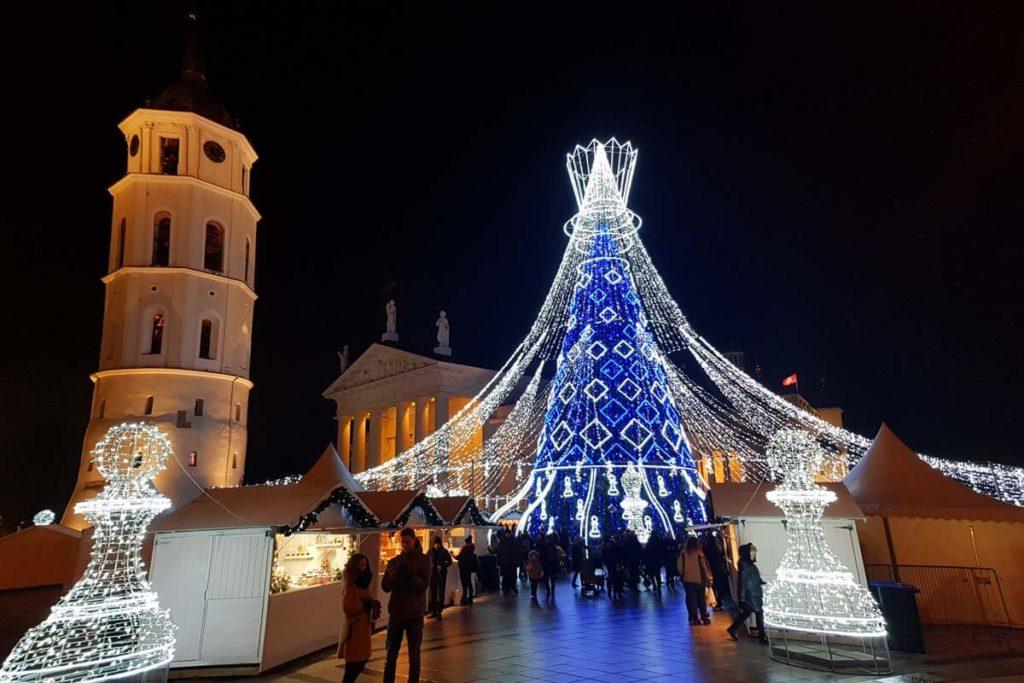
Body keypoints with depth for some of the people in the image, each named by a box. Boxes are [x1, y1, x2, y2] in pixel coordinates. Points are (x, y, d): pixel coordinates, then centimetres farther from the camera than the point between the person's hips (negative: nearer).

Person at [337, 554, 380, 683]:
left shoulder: (363, 582, 11)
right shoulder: (350, 584, -15)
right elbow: (346, 606, -27)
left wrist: (372, 604, 0)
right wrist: (367, 604, -24)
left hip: (364, 626, 9)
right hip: (354, 628, -8)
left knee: (361, 660, 14)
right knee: (354, 662, -3)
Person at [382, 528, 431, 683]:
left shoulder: (424, 560, -2)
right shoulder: (394, 561, 4)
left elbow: (424, 584, -11)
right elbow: (385, 587, -2)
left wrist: (409, 574, -26)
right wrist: (392, 576, -23)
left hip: (415, 613, -2)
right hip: (396, 612, 2)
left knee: (414, 654, 7)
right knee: (391, 653, 7)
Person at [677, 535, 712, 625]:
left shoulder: (683, 553, -5)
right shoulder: (698, 553, -12)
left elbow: (679, 566, -1)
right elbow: (704, 566, -8)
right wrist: (708, 579, 1)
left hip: (687, 580, 1)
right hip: (699, 579, -1)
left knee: (691, 599, 8)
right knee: (701, 599, 12)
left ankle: (694, 618, 8)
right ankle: (704, 618, 15)